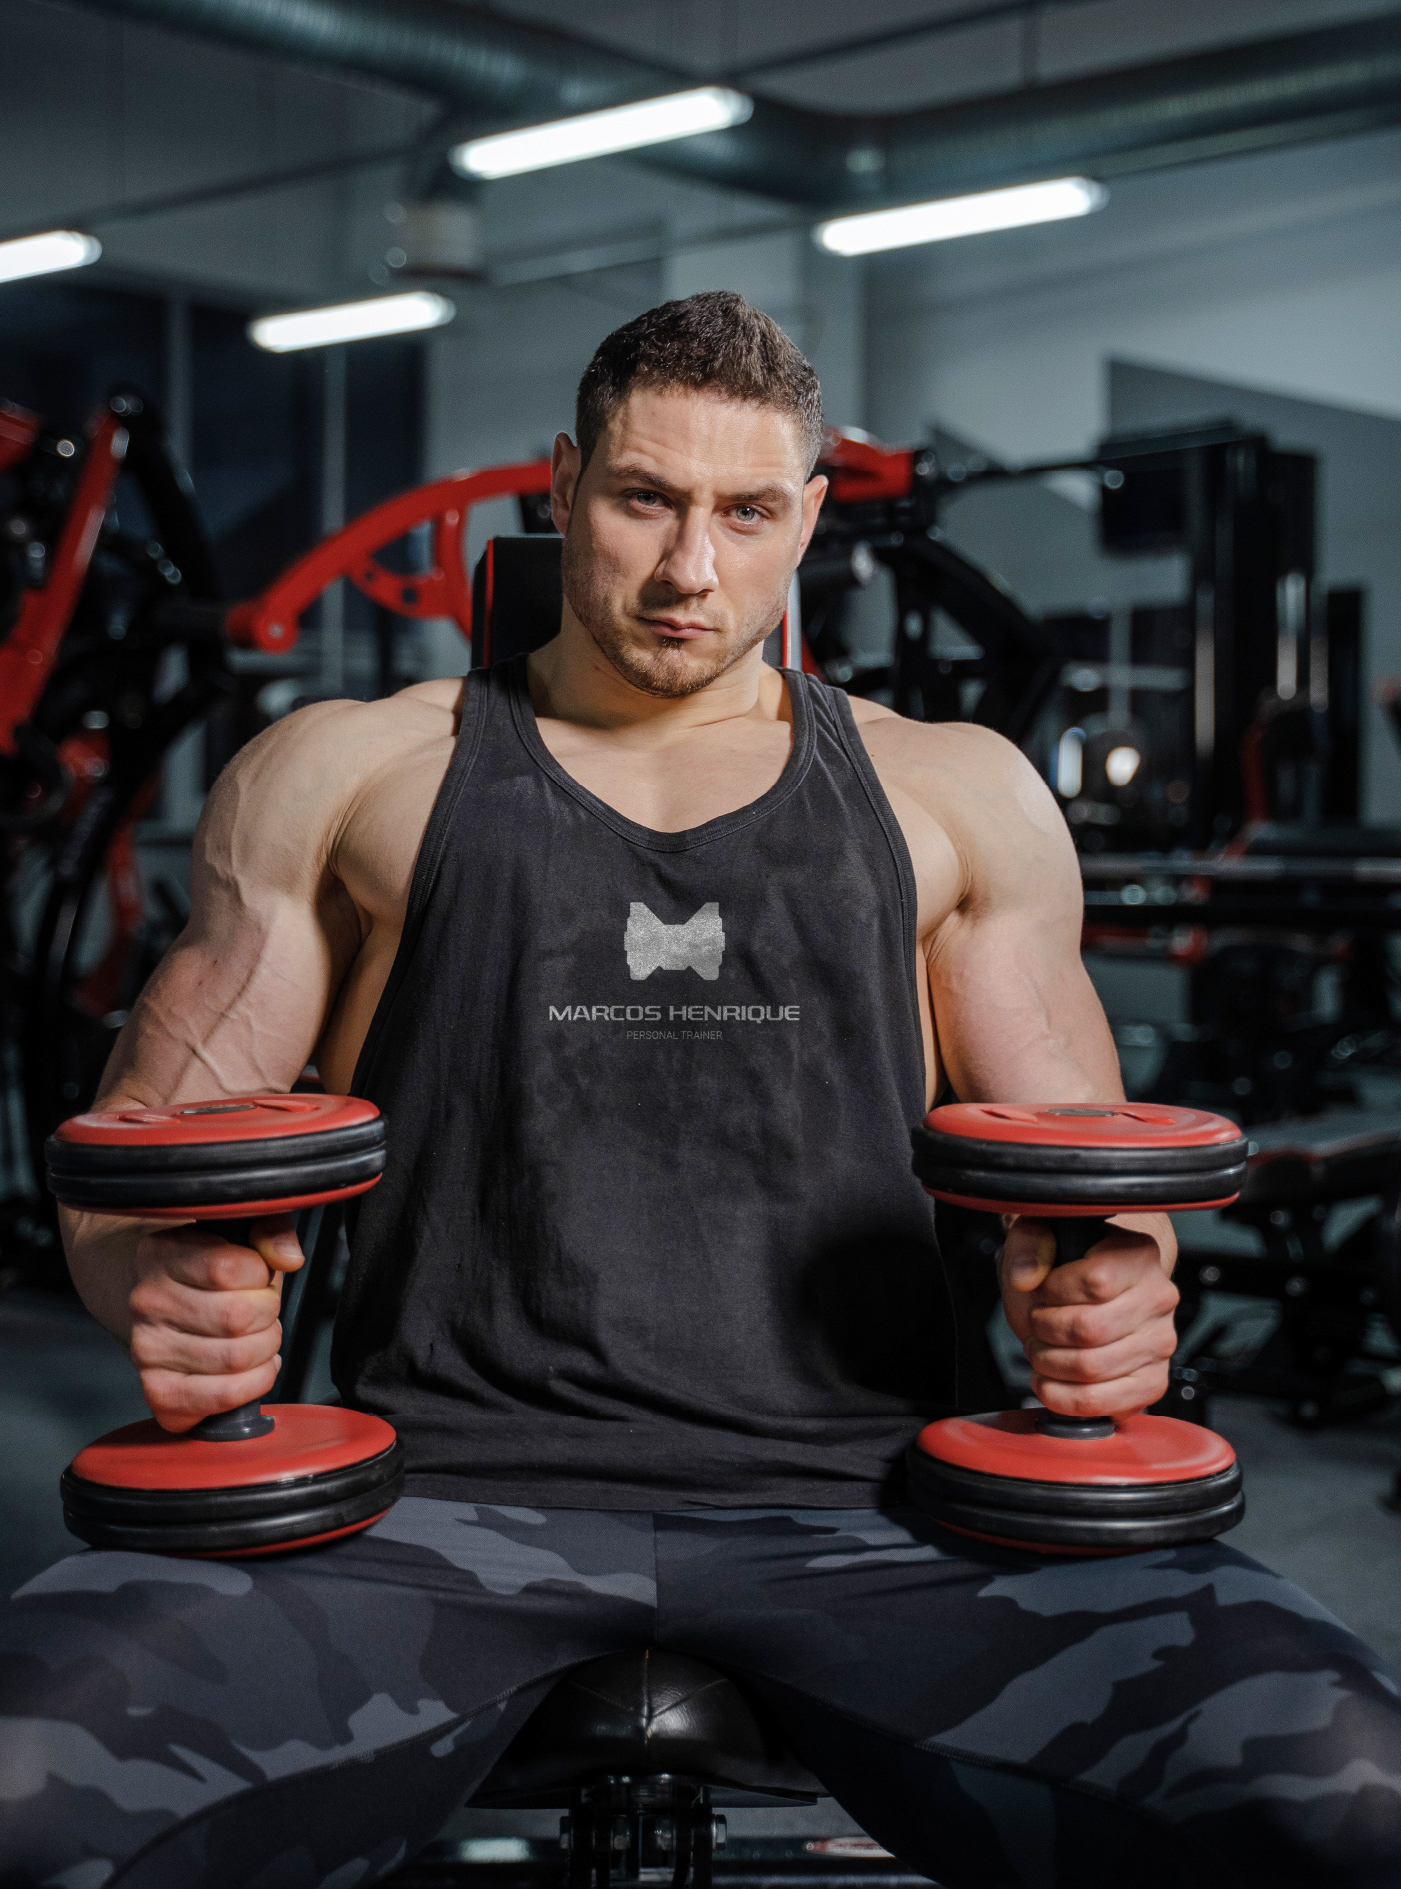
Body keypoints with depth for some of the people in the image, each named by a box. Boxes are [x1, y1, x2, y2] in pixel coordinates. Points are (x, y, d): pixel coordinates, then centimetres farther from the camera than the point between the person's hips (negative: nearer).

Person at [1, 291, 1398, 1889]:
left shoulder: (955, 798, 20)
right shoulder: (343, 777, 17)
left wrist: (1109, 1296, -4)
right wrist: (158, 1285, -10)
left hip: (859, 1504, 2)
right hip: (450, 1487, -1)